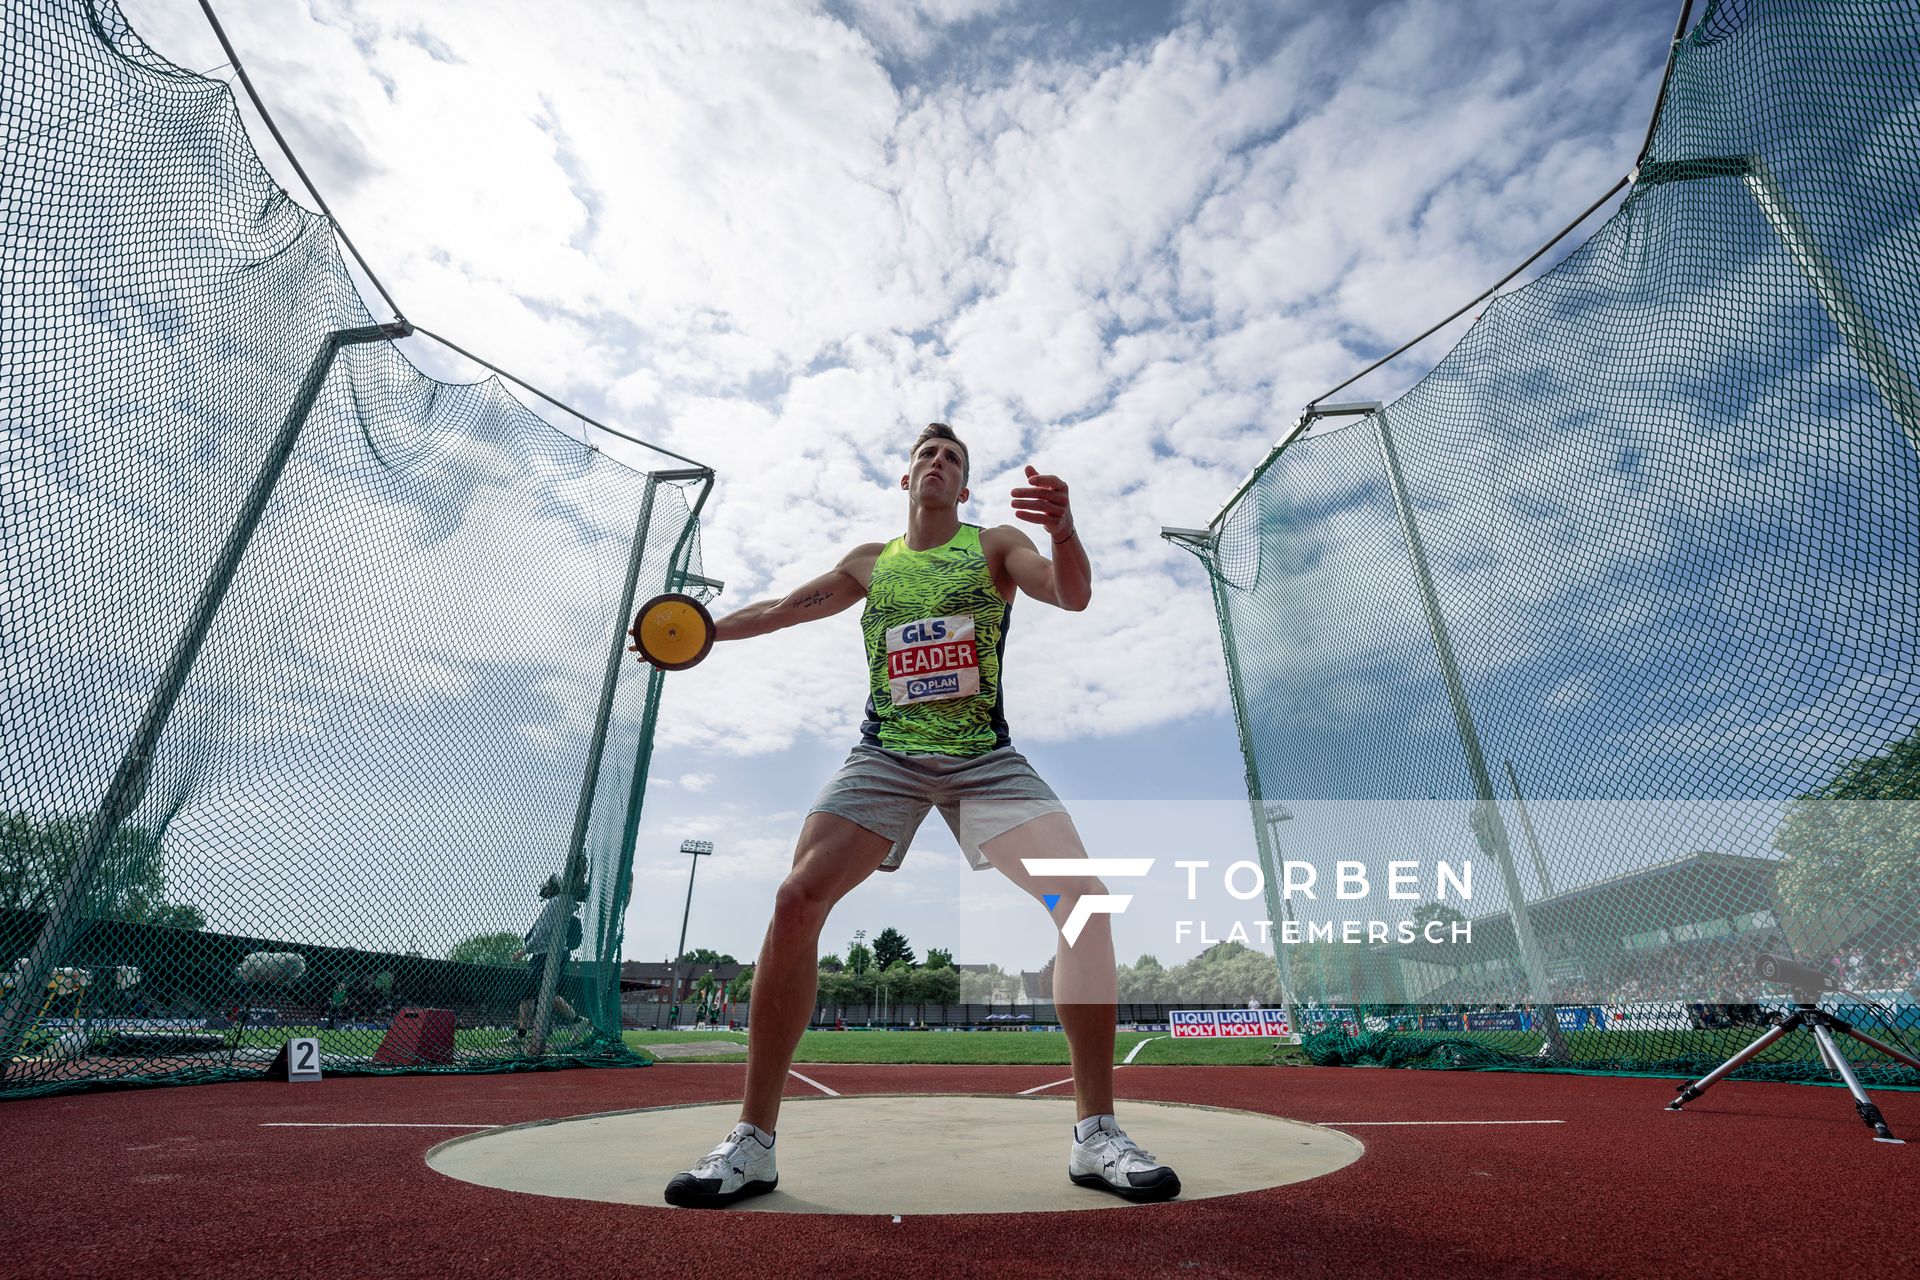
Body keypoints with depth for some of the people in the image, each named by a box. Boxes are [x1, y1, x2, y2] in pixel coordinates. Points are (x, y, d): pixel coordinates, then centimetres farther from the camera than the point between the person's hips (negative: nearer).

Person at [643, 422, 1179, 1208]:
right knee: (794, 902, -15)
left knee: (1085, 899, -17)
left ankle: (1096, 1135, -3)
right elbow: (781, 610, 25)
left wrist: (1062, 530, -32)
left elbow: (1073, 596, -12)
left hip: (984, 760, -1)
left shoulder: (996, 546, 7)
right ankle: (752, 1141, 0)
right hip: (885, 756, 2)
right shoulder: (869, 564, 14)